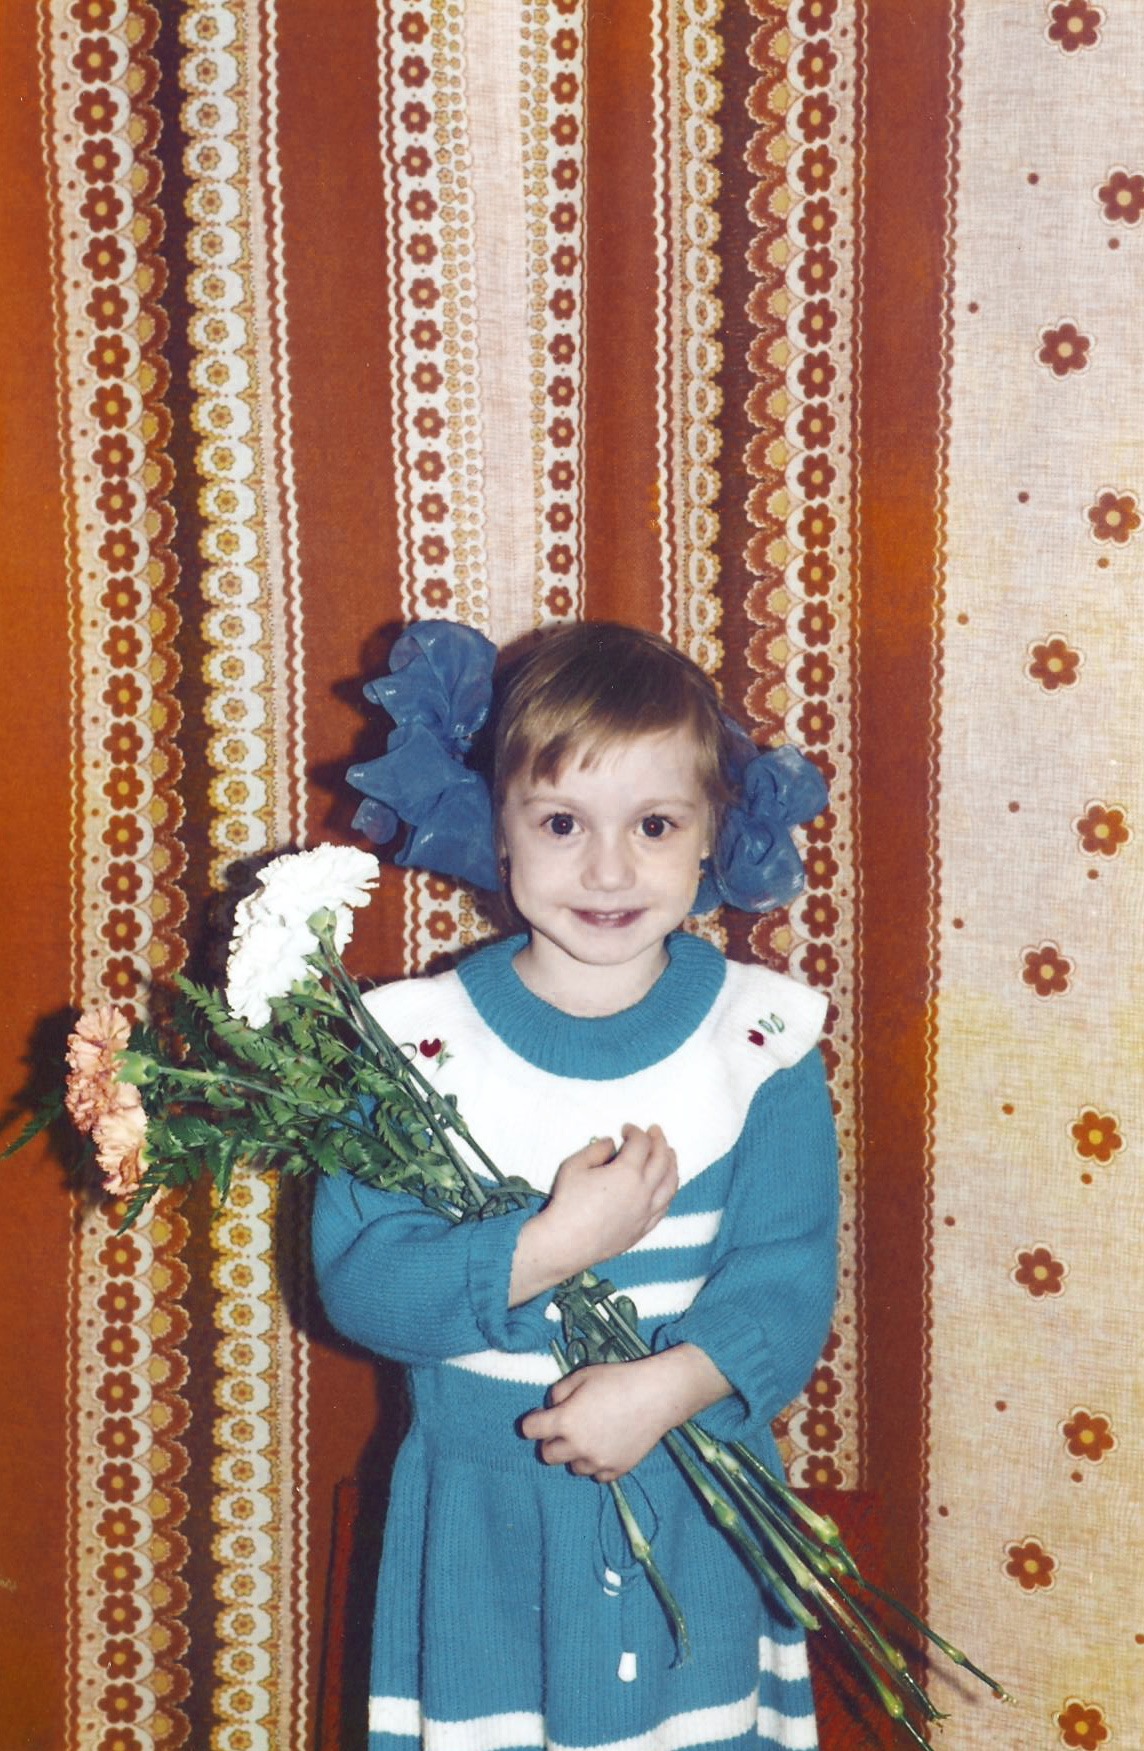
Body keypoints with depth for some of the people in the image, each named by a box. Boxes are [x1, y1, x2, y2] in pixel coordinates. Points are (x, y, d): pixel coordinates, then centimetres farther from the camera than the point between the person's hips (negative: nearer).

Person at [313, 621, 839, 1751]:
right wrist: (552, 1247, -24)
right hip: (482, 1519, -1)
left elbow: (788, 1277, -10)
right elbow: (356, 1280, -14)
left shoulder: (763, 1041, -6)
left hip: (702, 1512, 1)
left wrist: (666, 1386, -26)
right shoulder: (419, 1042, -9)